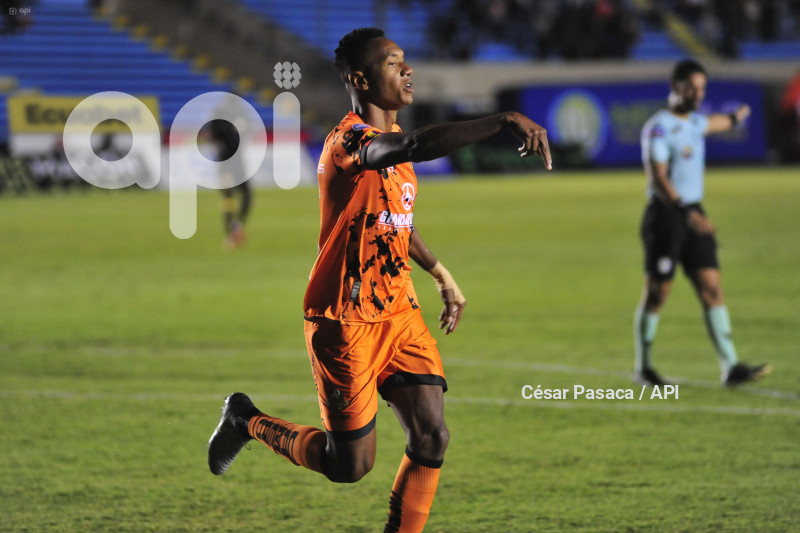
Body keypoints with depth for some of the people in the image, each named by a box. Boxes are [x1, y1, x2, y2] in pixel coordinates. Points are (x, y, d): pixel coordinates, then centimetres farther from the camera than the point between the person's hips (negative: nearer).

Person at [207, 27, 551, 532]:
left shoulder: (393, 140, 10)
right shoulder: (349, 141, -21)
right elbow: (420, 145, -42)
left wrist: (442, 275, 28)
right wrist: (505, 121, -48)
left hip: (400, 313, 8)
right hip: (344, 323, -8)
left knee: (432, 437, -7)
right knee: (350, 466, 2)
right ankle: (247, 420, 26)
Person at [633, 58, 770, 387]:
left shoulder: (694, 122, 14)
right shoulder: (659, 128, -12)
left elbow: (714, 123, 41)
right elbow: (657, 179, -21)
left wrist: (736, 118, 62)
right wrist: (687, 213, -31)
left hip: (694, 216, 8)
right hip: (665, 215, -8)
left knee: (712, 288, -1)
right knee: (657, 294, -1)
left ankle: (730, 367, -6)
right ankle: (643, 367, 12)